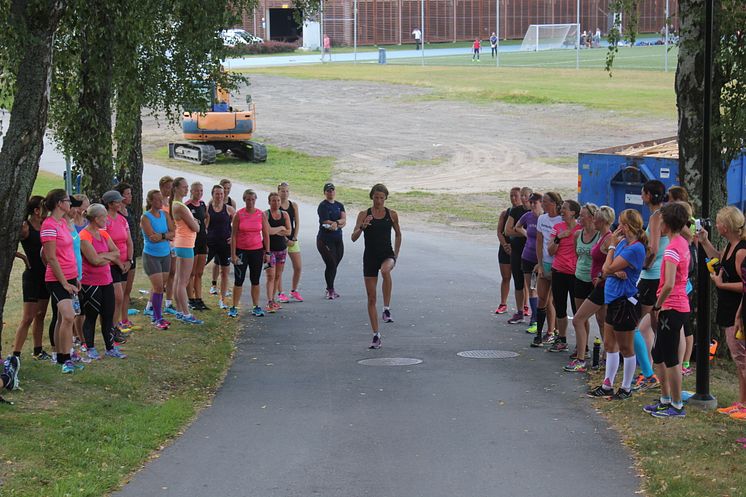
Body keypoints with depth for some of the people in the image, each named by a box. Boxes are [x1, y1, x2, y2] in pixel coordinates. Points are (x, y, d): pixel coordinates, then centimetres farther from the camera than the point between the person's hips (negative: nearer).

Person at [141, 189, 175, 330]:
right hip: (151, 255, -5)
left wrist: (161, 236, -16)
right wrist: (167, 236, -9)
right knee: (158, 286, -9)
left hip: (165, 254, 5)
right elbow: (152, 237, -18)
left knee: (160, 287, 8)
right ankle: (157, 319, -1)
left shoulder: (165, 214, 5)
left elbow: (172, 234, 0)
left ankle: (157, 316, 18)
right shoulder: (145, 217, -11)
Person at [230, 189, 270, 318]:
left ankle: (256, 307, 15)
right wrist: (233, 254, -8)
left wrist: (267, 252, 2)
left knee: (255, 280, 8)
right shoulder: (239, 215, -5)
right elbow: (233, 235, -4)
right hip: (241, 251, -2)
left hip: (257, 250, 2)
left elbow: (266, 234, 6)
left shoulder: (261, 215, 1)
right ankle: (234, 308, 6)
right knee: (239, 280, 0)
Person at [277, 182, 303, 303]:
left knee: (298, 267, 1)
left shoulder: (294, 206, 8)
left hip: (292, 239, 4)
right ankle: (280, 293, 6)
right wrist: (286, 240, -12)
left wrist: (294, 238, -5)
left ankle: (294, 291, 17)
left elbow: (297, 223, 7)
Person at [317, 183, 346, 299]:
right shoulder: (323, 206, -6)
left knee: (334, 265, 8)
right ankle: (330, 290, -2)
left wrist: (336, 223, -19)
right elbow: (326, 222, -15)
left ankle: (329, 290, 19)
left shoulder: (339, 205, 13)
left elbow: (344, 220, 0)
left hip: (338, 240, 6)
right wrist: (340, 224, -7)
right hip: (325, 240, -6)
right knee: (331, 265, -10)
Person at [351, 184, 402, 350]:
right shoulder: (364, 215, 0)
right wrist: (362, 226, -25)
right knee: (371, 297, 1)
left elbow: (398, 234, 18)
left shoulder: (392, 215, 3)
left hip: (387, 254, -1)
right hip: (370, 257, 1)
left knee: (385, 270, -39)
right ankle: (376, 334, 10)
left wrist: (396, 255, 10)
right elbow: (354, 237, -6)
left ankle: (387, 308, -25)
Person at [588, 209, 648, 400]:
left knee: (625, 348, 4)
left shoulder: (635, 248, -20)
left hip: (625, 302, -10)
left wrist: (612, 245, -10)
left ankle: (626, 388, 16)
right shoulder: (623, 242, 7)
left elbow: (608, 269, -19)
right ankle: (607, 386, 26)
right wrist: (615, 271, -15)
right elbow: (607, 270, 6)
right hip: (613, 299, 10)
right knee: (609, 345, 16)